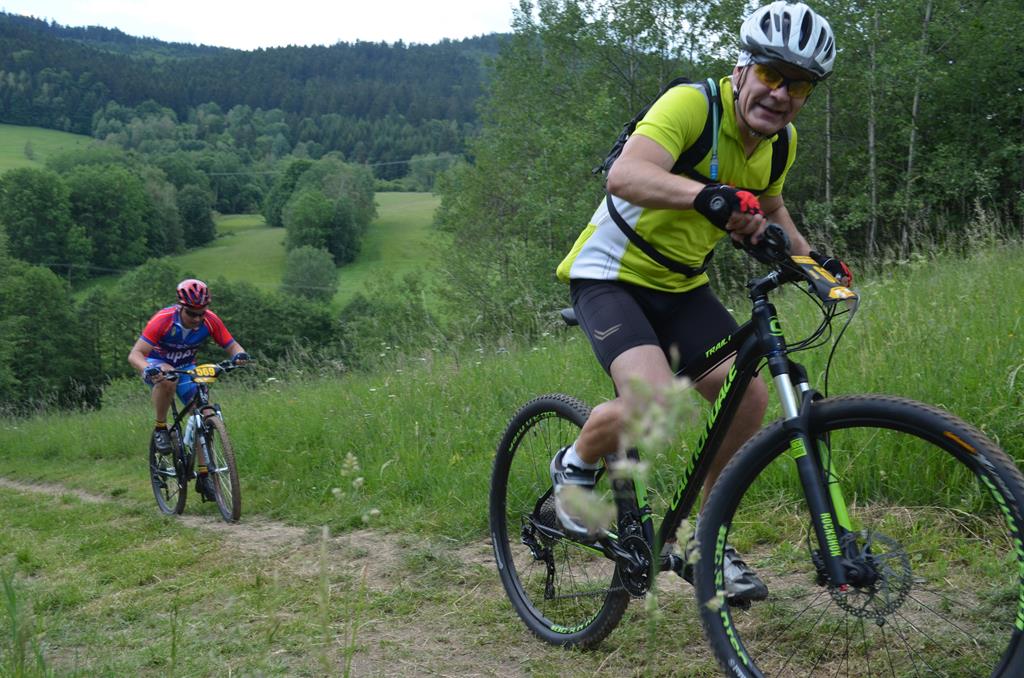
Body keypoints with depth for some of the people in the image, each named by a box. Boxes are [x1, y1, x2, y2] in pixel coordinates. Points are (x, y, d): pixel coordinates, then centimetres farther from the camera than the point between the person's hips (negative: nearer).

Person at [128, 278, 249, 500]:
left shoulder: (210, 321, -21)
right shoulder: (163, 320, -31)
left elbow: (232, 346, -14)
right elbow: (135, 355, -34)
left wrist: (239, 355, -38)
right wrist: (148, 370, -55)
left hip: (186, 368, 3)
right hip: (157, 365, -3)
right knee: (168, 378, -40)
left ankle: (203, 477, -5)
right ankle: (160, 429, -17)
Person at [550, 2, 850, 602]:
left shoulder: (782, 141, 2)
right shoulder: (692, 104, -22)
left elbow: (771, 208, 23)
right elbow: (625, 176, -41)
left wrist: (810, 258, 8)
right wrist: (708, 195, -57)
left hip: (680, 287, 7)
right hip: (610, 276, -7)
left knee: (750, 397, -6)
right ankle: (575, 465, 4)